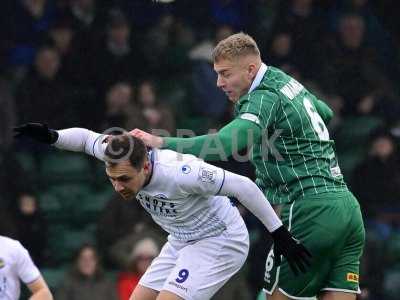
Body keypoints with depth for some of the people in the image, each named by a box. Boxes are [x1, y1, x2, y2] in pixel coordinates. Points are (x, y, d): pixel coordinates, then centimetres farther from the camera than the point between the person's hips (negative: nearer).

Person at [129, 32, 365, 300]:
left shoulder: (265, 98, -11)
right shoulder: (288, 83, 17)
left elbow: (224, 144, -27)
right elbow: (325, 112, 37)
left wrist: (161, 143, -29)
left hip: (313, 211, -9)